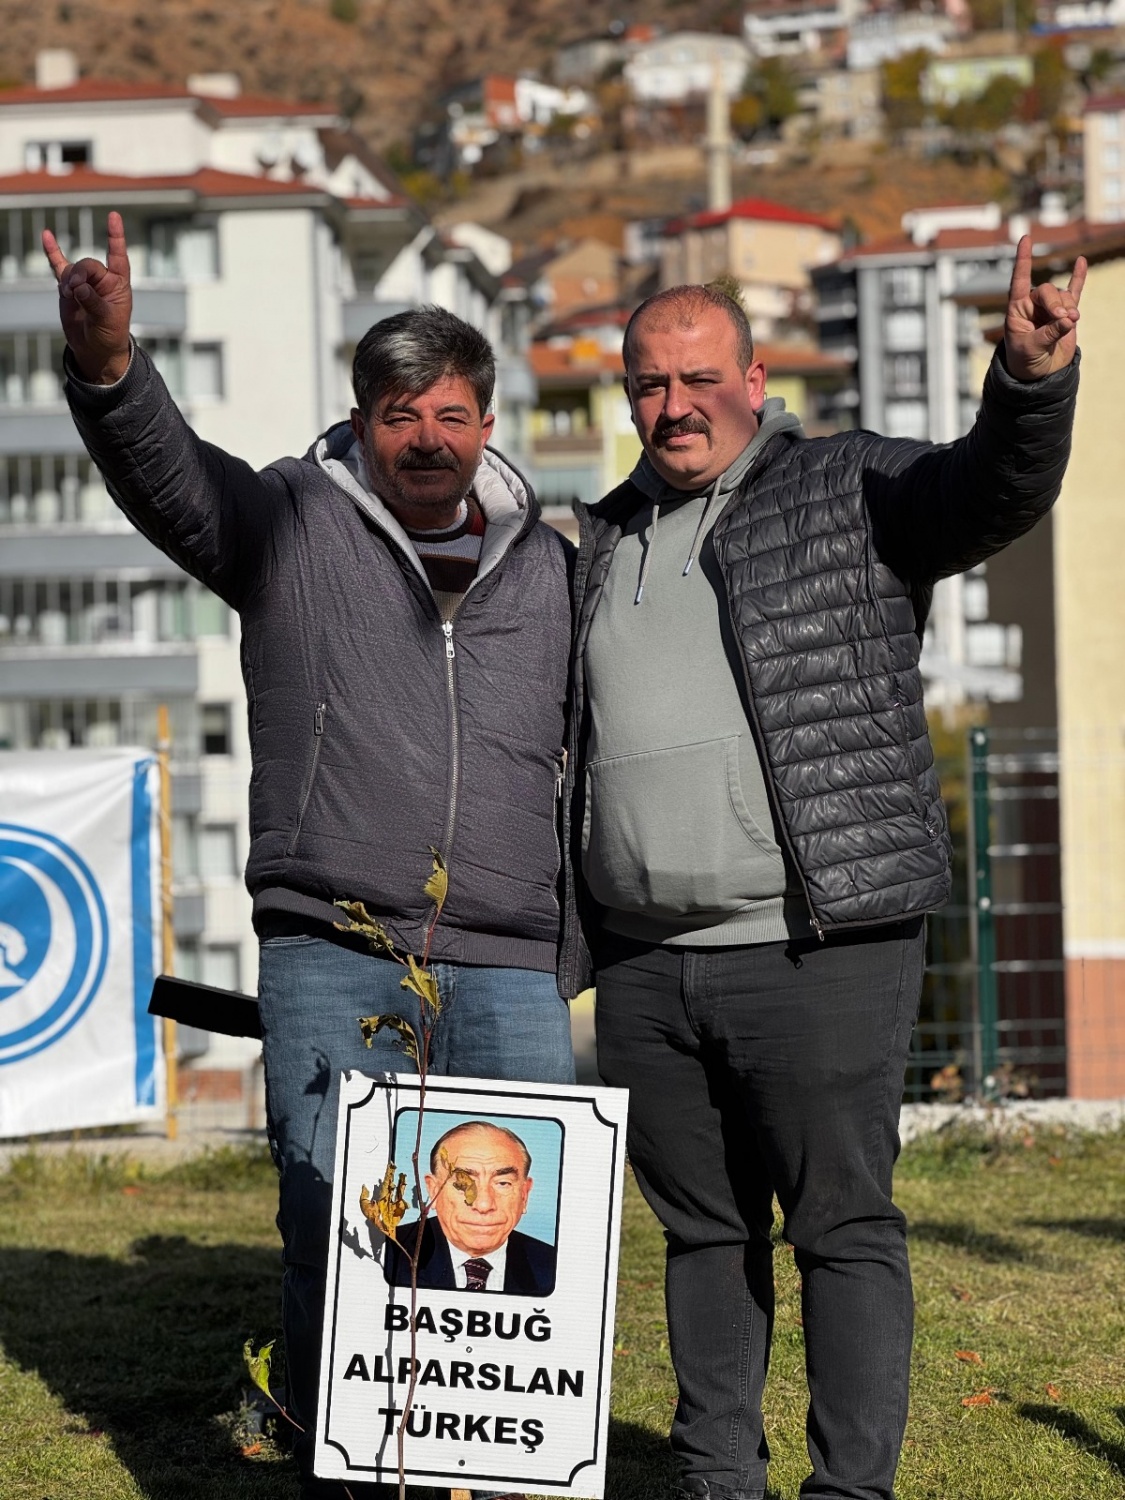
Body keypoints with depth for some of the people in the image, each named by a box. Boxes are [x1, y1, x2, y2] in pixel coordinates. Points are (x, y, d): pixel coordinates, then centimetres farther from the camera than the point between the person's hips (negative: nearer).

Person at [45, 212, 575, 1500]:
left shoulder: (545, 565, 15)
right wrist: (108, 366, -37)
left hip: (509, 972, 3)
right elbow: (167, 476, -15)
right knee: (336, 1246, -7)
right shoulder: (291, 522, 4)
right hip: (330, 959, -3)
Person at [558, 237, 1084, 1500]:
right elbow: (577, 762, 23)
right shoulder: (605, 546, 18)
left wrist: (1029, 382, -39)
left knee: (845, 1227, -2)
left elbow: (994, 494, -18)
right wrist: (557, 948, 18)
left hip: (818, 952, -5)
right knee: (703, 1229, 13)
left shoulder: (850, 490, 2)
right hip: (647, 967, 5)